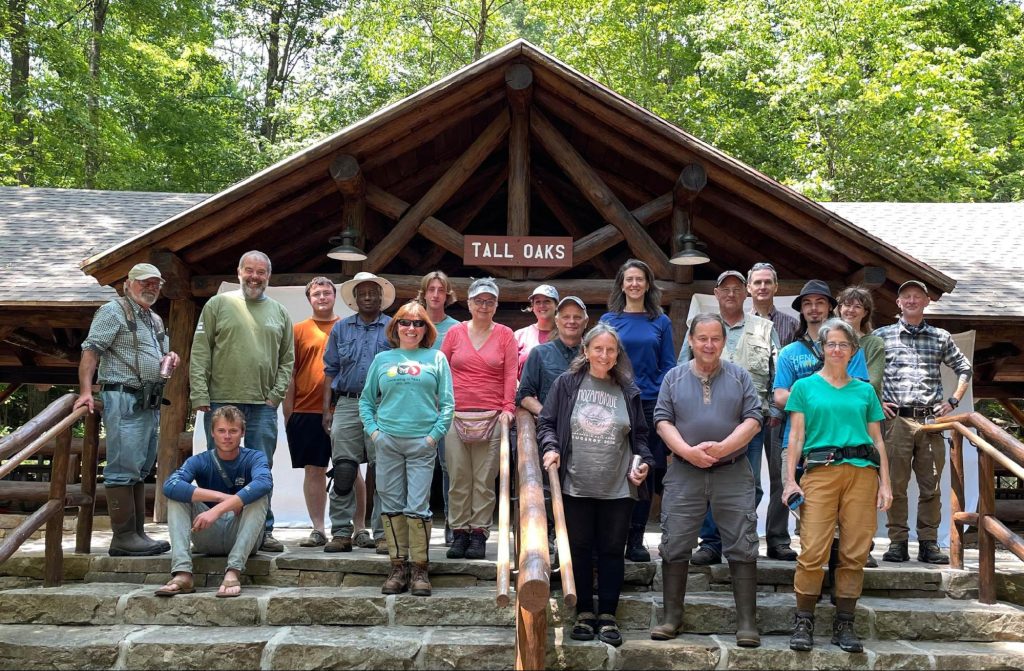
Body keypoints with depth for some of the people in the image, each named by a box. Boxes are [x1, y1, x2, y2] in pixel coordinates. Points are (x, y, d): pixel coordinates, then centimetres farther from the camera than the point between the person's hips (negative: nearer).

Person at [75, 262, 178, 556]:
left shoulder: (155, 320, 22)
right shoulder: (114, 311, -3)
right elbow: (91, 351, -11)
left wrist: (170, 358, 8)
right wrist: (85, 391, -22)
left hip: (149, 402, 9)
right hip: (124, 399, -9)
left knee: (140, 472, 10)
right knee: (123, 469, -10)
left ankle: (137, 534, 15)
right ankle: (123, 537, -10)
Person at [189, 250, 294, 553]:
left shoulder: (279, 312, 13)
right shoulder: (218, 305, 5)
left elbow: (288, 359, 14)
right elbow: (200, 353, 1)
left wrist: (277, 393, 1)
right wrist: (200, 395, -7)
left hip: (263, 405, 2)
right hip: (221, 400, -2)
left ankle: (263, 531, 11)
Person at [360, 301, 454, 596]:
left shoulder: (436, 358, 7)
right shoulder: (382, 359, 12)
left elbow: (447, 403, 5)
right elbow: (366, 400, 15)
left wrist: (435, 434, -4)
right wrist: (372, 430, 2)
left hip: (422, 442, -2)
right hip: (387, 441, 2)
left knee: (417, 506, -5)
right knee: (391, 505, 3)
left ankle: (419, 569, 3)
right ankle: (398, 566, 11)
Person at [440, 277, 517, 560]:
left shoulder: (505, 335, 7)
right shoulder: (455, 333, 10)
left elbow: (511, 374, 3)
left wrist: (508, 408, -6)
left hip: (491, 418, -1)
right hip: (456, 416, 1)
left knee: (485, 480, -1)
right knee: (458, 478, 1)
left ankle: (479, 533, 5)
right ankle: (459, 532, 8)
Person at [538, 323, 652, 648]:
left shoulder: (628, 390, 7)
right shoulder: (567, 383, 1)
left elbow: (639, 435, 14)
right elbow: (546, 422, 3)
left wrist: (643, 462, -2)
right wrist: (550, 448, -14)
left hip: (618, 488, 1)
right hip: (576, 486, -1)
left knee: (612, 550, 6)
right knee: (579, 549, 7)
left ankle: (608, 615, 16)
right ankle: (584, 613, 18)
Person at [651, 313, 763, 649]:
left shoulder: (739, 377, 6)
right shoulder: (674, 378, 8)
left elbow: (753, 419, -1)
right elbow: (663, 420, 2)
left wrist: (722, 448, -15)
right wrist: (688, 451, -13)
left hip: (733, 473, -1)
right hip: (684, 474, 1)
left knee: (742, 548, -2)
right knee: (674, 546, 1)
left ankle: (746, 622, 4)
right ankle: (671, 618, 12)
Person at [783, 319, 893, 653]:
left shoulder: (865, 391, 18)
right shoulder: (805, 387, 12)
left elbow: (877, 439, 16)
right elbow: (796, 436, 7)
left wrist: (885, 483, 7)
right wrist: (790, 481, -3)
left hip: (862, 472, 2)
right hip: (820, 471, -2)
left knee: (855, 553, -1)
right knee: (812, 551, -11)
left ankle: (844, 625, 8)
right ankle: (803, 624, -1)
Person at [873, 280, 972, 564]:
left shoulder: (941, 337, 13)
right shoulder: (882, 336, 8)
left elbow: (964, 368, 23)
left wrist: (953, 401, 12)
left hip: (931, 420, 2)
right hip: (896, 420, -2)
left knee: (931, 486, 2)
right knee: (896, 484, -2)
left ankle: (929, 543, 9)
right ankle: (897, 543, 4)